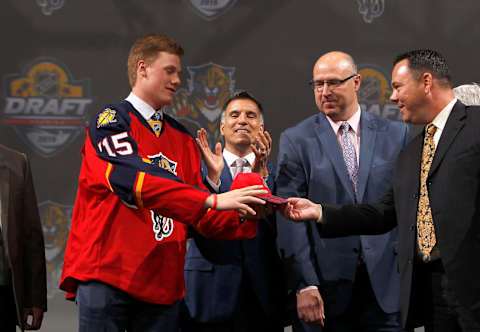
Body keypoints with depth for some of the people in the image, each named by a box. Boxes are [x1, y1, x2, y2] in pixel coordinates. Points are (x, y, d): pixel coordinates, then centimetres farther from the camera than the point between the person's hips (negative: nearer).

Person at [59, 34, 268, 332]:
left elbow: (203, 218, 11)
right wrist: (213, 200, -26)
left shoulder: (183, 140, 17)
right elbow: (135, 181, -21)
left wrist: (243, 216, -10)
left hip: (164, 283, 6)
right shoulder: (110, 122, -3)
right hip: (106, 272, -5)